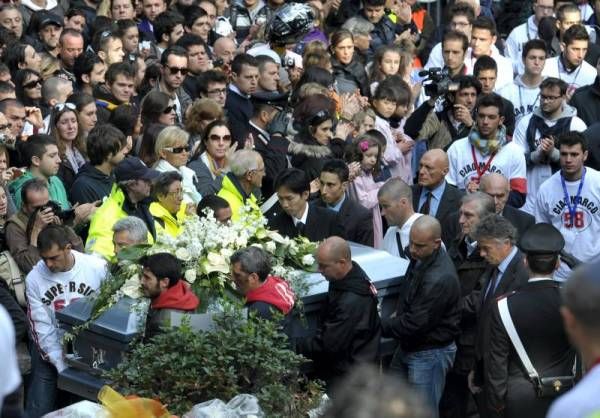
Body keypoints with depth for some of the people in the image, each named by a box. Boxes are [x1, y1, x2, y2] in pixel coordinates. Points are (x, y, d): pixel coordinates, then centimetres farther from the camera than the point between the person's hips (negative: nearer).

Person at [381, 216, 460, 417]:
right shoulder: (420, 258, -2)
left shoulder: (440, 279, -30)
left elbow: (415, 324, -26)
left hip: (429, 354, -9)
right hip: (408, 346, 9)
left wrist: (380, 326, -15)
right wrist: (399, 312, 4)